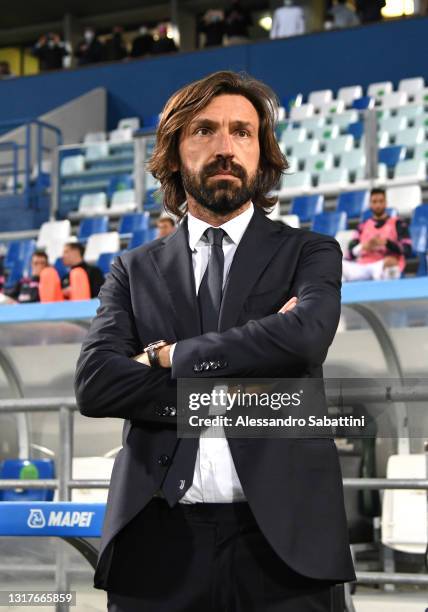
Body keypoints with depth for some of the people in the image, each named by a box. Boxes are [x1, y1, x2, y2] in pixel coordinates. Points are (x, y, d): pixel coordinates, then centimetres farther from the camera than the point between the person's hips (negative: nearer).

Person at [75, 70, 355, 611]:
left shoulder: (309, 254, 9)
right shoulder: (134, 271, 13)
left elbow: (305, 336, -14)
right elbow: (94, 384, -3)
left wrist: (170, 356, -6)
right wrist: (229, 387, -10)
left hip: (280, 541, -1)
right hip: (159, 542, 1)